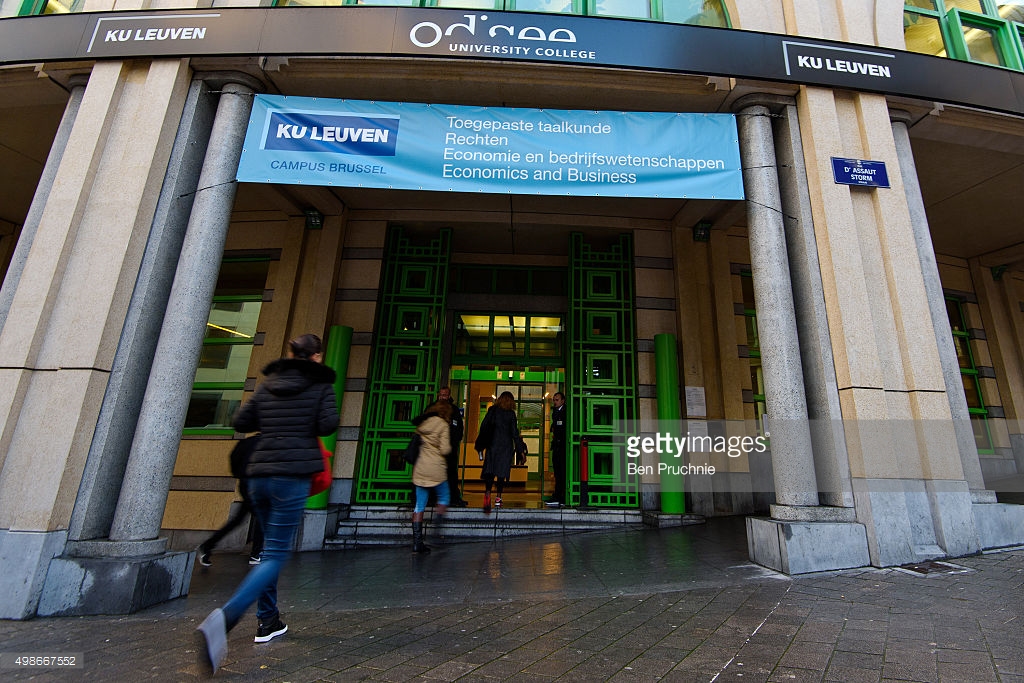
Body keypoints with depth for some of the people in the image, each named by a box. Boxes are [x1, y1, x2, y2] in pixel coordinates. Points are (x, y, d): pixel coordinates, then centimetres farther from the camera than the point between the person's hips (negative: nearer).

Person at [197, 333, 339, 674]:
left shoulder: (269, 382, 11)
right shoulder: (320, 384, -2)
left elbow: (241, 421, 10)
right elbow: (328, 424, -11)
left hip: (259, 475, 6)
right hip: (293, 476, -6)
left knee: (271, 548, 21)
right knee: (276, 554, 0)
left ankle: (267, 620, 28)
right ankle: (225, 617, -19)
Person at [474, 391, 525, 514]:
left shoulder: (492, 410, 3)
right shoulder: (511, 413, -3)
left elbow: (483, 427, 4)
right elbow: (514, 432, -2)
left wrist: (481, 447, 12)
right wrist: (520, 448, 7)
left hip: (492, 444, 1)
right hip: (506, 446, -1)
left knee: (490, 471, -2)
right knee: (502, 471, 8)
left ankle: (487, 492, -23)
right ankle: (498, 497, 10)